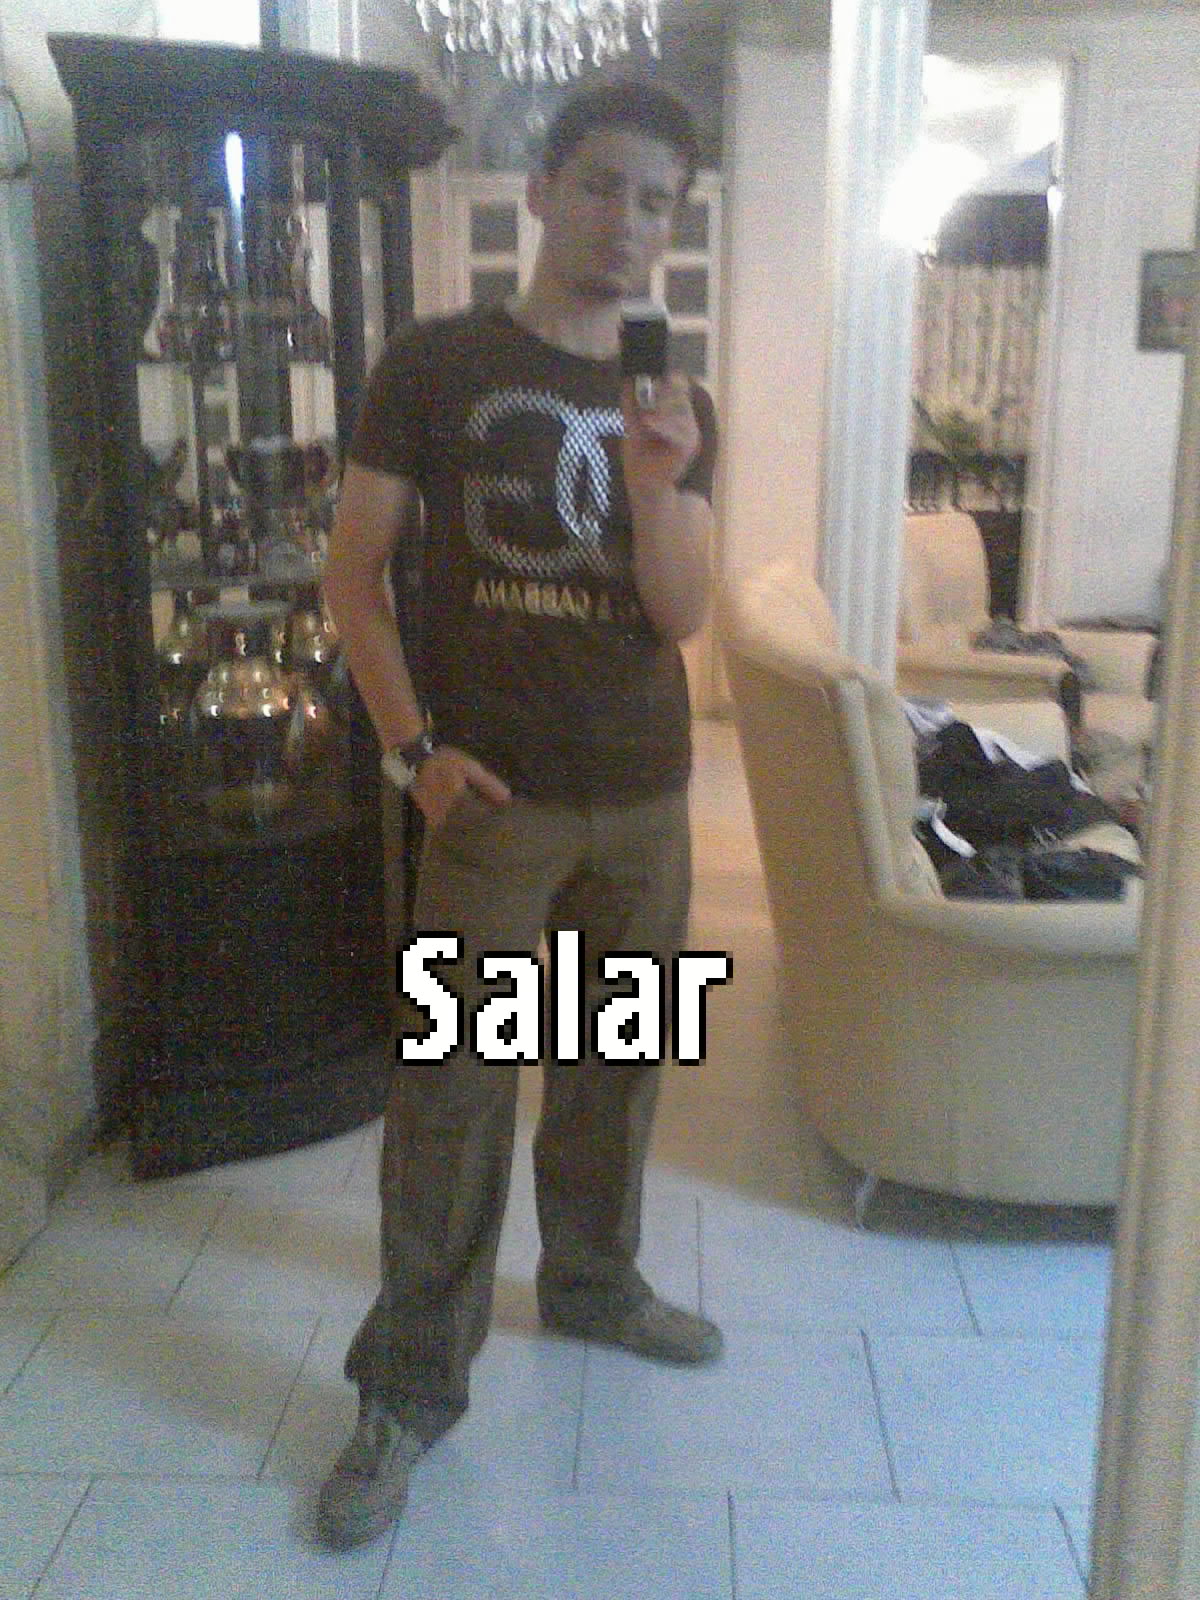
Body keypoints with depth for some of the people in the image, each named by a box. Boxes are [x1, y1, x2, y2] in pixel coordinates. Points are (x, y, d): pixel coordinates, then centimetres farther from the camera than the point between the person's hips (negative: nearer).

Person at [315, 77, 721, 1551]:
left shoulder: (676, 403, 7)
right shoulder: (436, 364, -4)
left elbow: (684, 615, -1)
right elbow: (352, 575, -3)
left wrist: (654, 486, -19)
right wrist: (414, 746, -12)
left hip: (645, 798, 4)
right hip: (494, 800, -4)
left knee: (616, 1062, 17)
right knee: (452, 1093, 0)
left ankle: (592, 1281, 39)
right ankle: (410, 1386, 15)